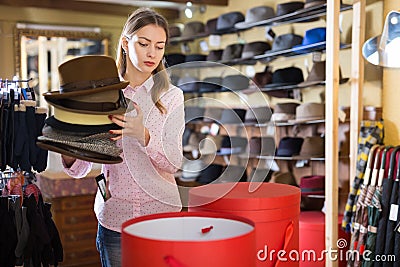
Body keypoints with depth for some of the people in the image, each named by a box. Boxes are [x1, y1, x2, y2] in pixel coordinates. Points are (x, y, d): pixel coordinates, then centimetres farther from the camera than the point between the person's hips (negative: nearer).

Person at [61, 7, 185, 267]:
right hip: (114, 217, 1)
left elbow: (173, 163, -10)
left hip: (162, 212, 0)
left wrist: (143, 135, -27)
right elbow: (80, 169, 1)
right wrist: (68, 155, -21)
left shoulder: (171, 96, 0)